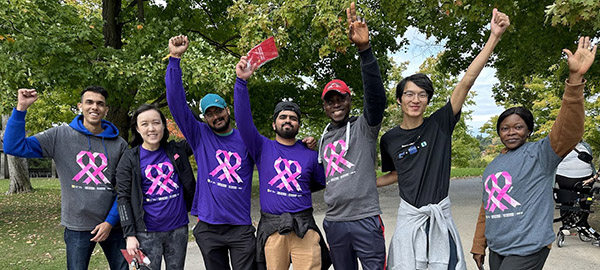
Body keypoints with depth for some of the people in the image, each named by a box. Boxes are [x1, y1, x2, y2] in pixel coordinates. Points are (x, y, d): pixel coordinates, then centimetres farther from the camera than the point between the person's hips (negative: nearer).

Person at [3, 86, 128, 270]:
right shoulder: (60, 136, 0)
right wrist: (21, 108, -12)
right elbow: (14, 147, -5)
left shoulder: (119, 144, 1)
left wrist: (110, 222, -7)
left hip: (112, 225, 1)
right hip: (77, 227, -1)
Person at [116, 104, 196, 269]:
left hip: (178, 230, 3)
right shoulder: (129, 159, -3)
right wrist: (130, 235, -10)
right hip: (147, 234, -3)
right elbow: (123, 198, -5)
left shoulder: (176, 150, 3)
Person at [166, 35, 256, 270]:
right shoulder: (200, 136, 4)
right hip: (208, 228, 1)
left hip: (241, 228, -1)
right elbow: (176, 103, -6)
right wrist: (175, 58, -13)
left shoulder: (245, 139, 5)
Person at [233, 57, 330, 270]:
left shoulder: (309, 154, 9)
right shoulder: (263, 148, 6)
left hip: (305, 227, 1)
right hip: (272, 228, 0)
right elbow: (243, 119, -9)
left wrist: (299, 192, 13)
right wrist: (241, 81, -19)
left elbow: (323, 182, 23)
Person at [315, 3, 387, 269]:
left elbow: (376, 95, -22)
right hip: (334, 223, 6)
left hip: (366, 220, -5)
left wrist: (364, 48, -33)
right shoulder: (324, 138, 16)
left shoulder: (364, 125, -2)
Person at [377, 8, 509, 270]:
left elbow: (466, 81, -13)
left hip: (440, 215, -1)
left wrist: (494, 36, -20)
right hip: (409, 216, 1)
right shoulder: (389, 139, 1)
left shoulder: (440, 124, -5)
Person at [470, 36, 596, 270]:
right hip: (497, 250, 7)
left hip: (528, 250, -6)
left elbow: (568, 132, -23)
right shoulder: (492, 167, 15)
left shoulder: (538, 154, -5)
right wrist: (479, 246, 20)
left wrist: (575, 79, -34)